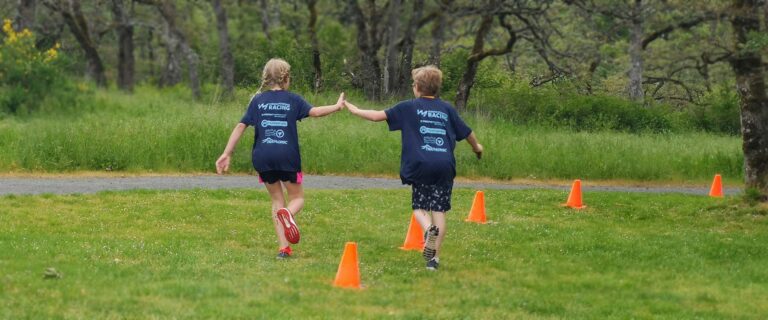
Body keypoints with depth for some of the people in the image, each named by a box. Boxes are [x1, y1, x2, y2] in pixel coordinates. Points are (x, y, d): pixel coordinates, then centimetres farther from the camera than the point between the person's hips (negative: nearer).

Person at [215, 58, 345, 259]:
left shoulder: (258, 100, 10)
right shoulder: (293, 99, 3)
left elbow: (241, 126, 4)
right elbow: (314, 112, -12)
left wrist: (227, 154, 5)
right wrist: (337, 107, 4)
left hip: (263, 158, 2)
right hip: (287, 156, -2)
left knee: (277, 199, 17)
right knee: (297, 198, 14)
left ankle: (284, 248, 6)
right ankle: (287, 213, -26)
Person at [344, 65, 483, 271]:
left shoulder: (409, 107, 5)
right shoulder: (447, 109, 14)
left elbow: (377, 116, 3)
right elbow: (467, 132, 24)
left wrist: (352, 109, 19)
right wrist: (476, 147, 45)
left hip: (421, 165, -2)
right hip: (445, 165, 2)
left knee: (419, 206, 12)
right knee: (439, 209, 6)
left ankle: (429, 229, -22)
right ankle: (435, 257, 2)